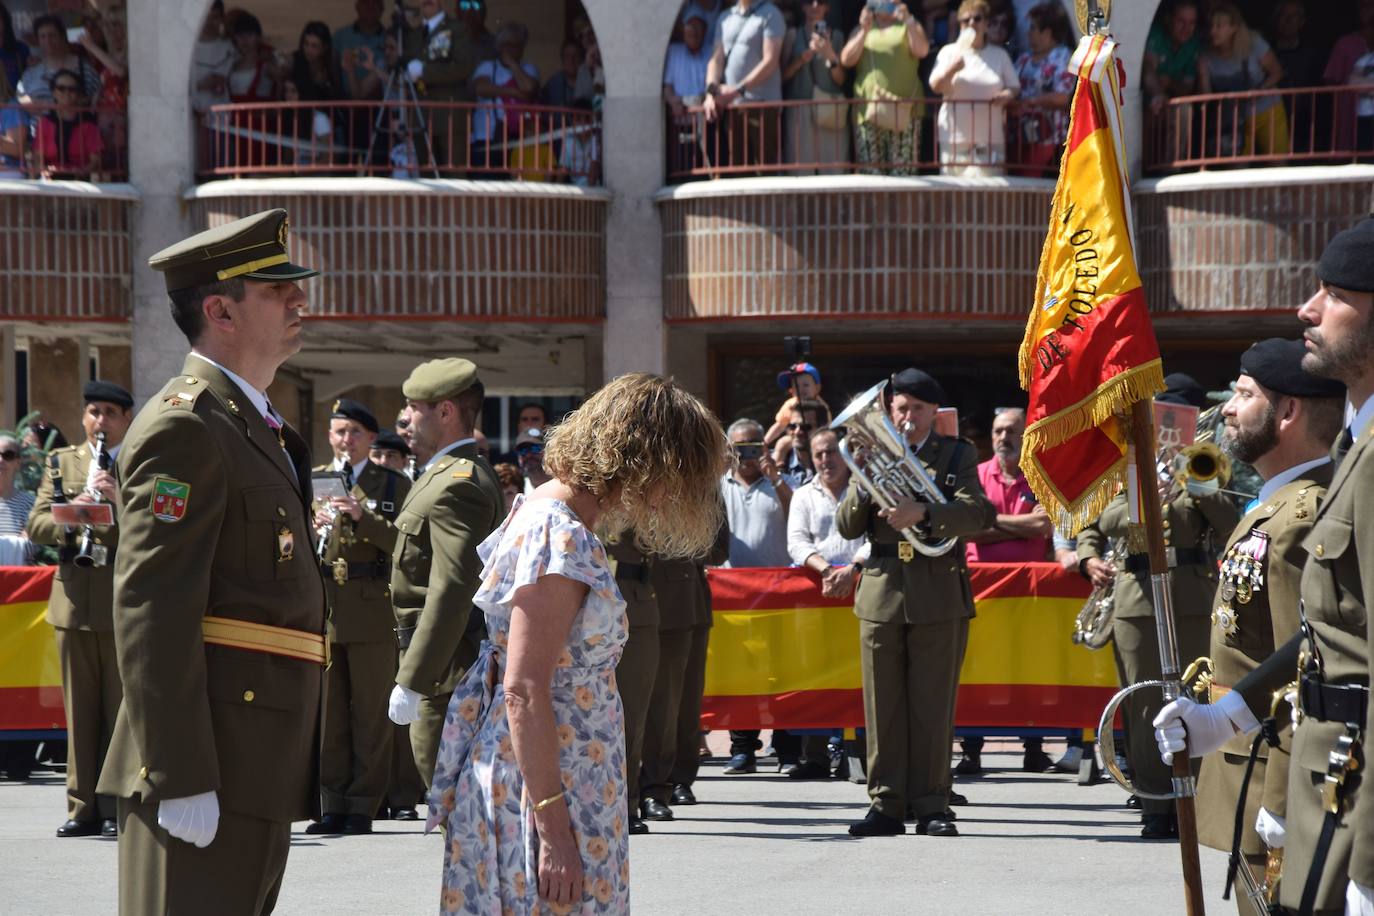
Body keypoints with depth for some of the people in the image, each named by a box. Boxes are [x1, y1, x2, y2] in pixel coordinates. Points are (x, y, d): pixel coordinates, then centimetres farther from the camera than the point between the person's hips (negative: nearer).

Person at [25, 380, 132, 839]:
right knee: (80, 711, 6)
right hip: (75, 602, 3)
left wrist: (121, 501, -20)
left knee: (122, 710, -2)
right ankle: (84, 808, 11)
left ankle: (120, 809, 3)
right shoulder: (61, 463, 14)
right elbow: (36, 525, 5)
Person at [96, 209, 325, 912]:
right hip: (208, 762, -10)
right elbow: (149, 611, -19)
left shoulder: (253, 426, 20)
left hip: (260, 769, 10)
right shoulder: (185, 429, -13)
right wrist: (181, 779, -24)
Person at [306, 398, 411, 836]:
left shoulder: (394, 484, 6)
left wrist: (363, 517, -18)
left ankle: (363, 806, 4)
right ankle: (333, 804, 8)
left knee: (371, 714, 0)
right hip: (320, 610, 2)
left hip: (373, 613, -2)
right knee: (327, 713, 3)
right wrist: (311, 528, -10)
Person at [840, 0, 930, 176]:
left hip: (904, 110, -2)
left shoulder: (909, 27, 15)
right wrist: (864, 31, -5)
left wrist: (909, 21, -17)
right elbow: (846, 60, 5)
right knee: (870, 172, -6)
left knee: (903, 172, -10)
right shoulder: (860, 31, 20)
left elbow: (922, 51, -4)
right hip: (868, 110, 2)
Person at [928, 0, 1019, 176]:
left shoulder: (1000, 55, 13)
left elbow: (1014, 87, 15)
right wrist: (951, 69, -22)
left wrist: (1006, 96, -10)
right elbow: (935, 85, 0)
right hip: (955, 137, 0)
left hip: (989, 139, 0)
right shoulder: (949, 52, 9)